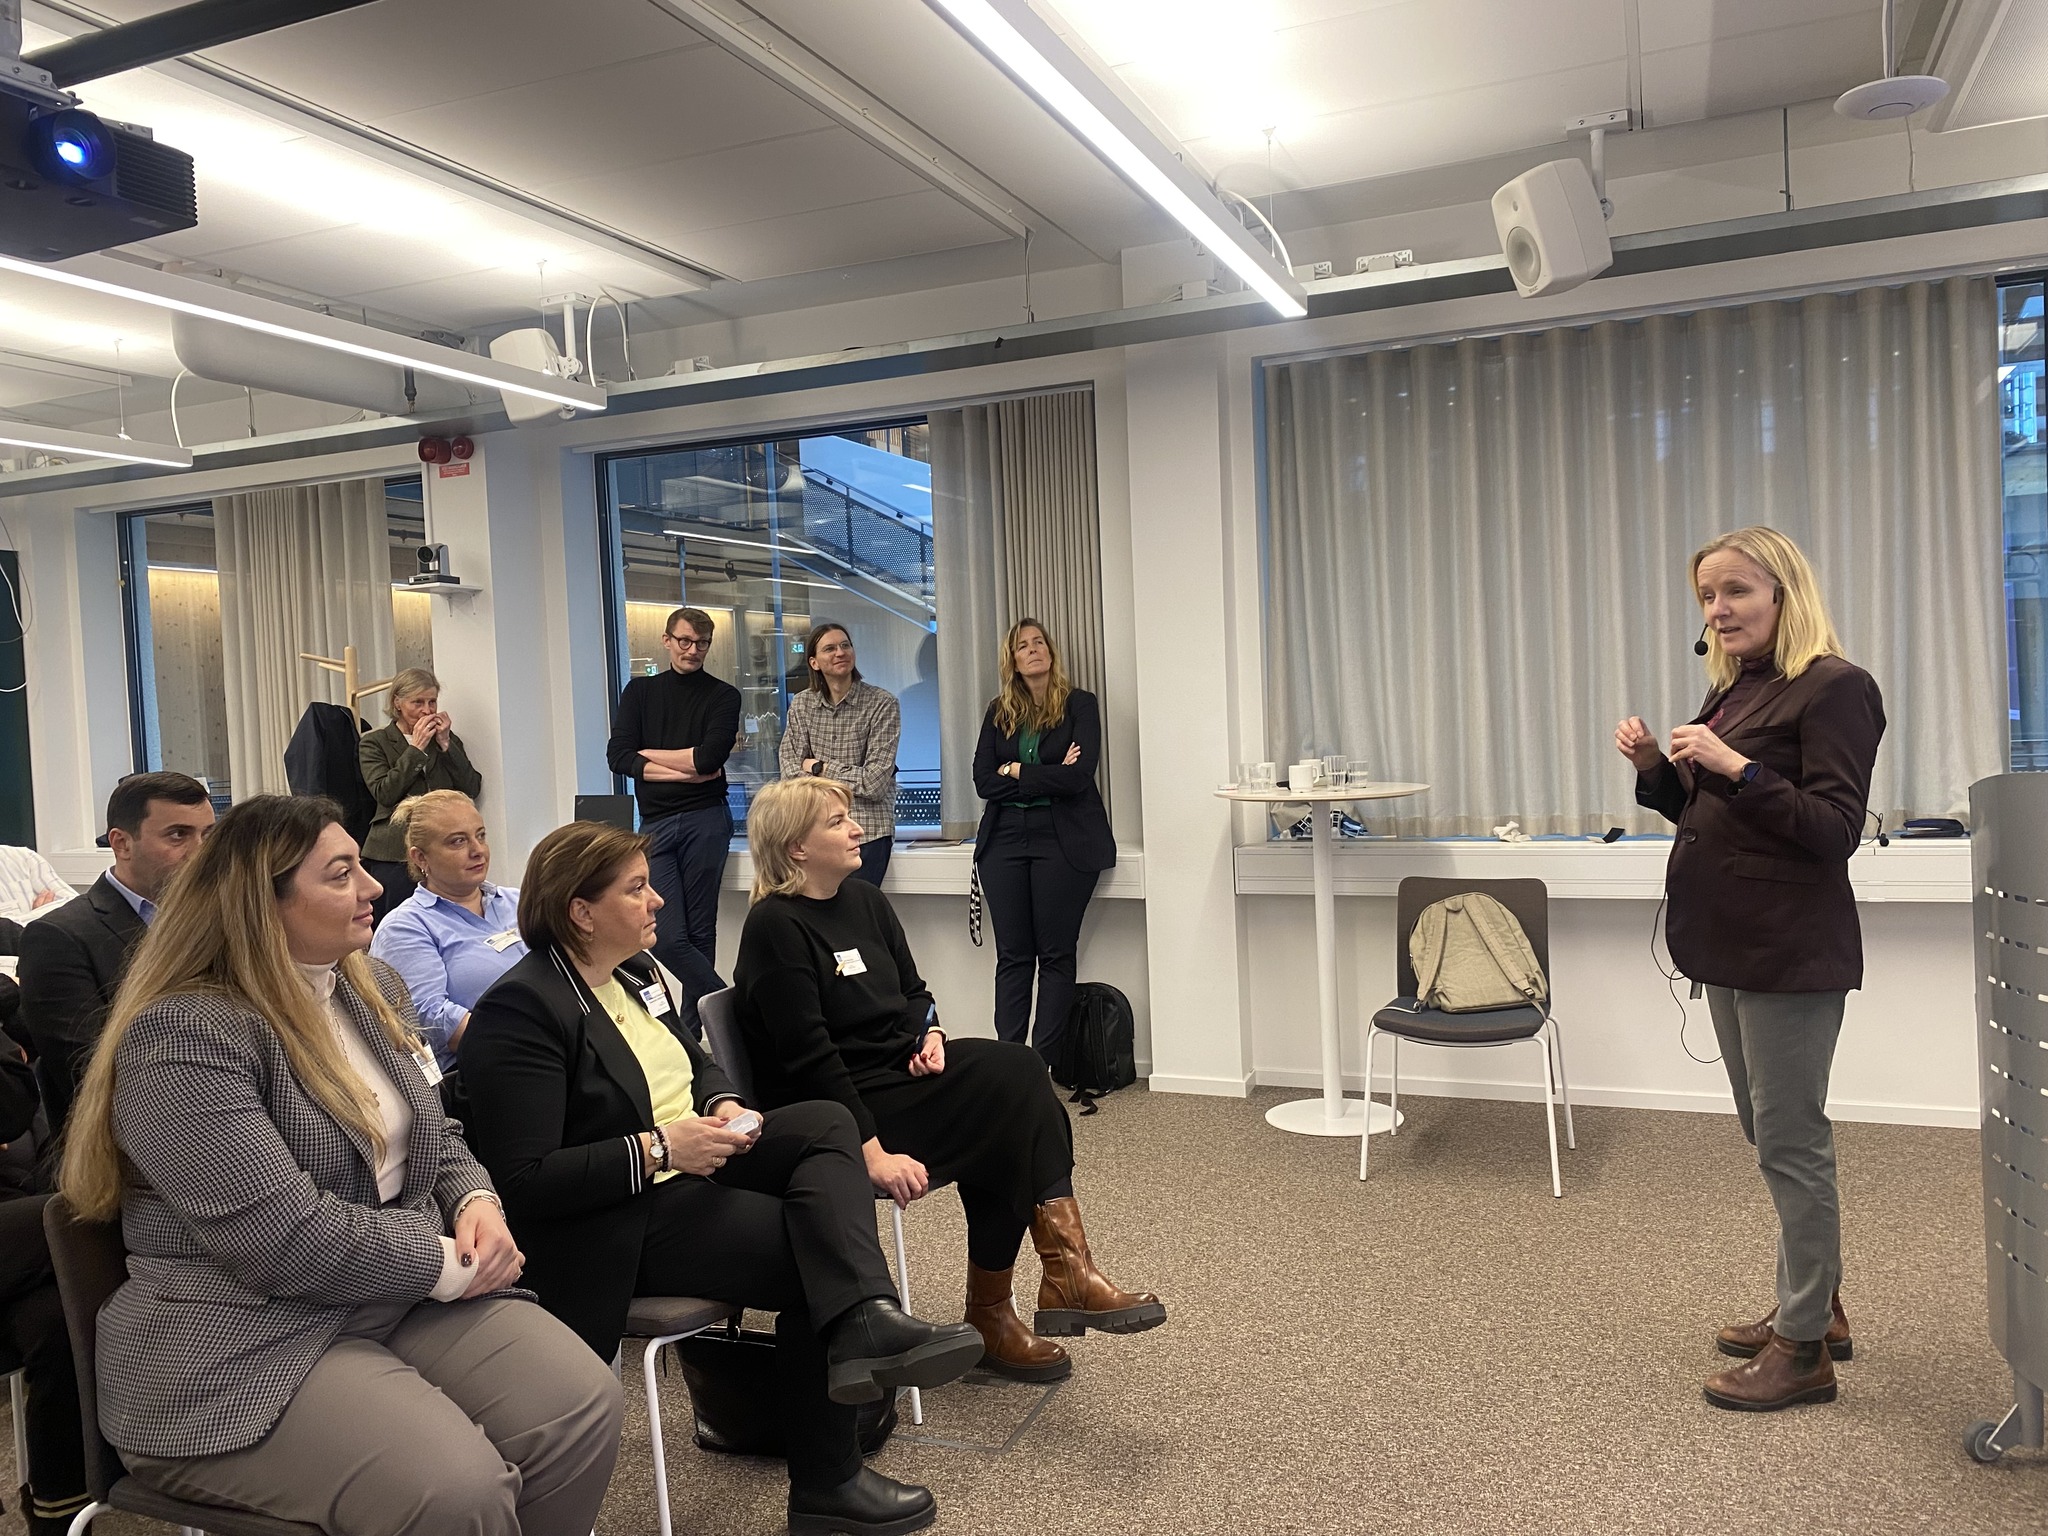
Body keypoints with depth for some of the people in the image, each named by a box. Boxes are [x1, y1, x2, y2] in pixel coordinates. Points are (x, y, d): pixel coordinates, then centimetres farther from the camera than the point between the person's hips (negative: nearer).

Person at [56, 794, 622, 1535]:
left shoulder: (371, 984, 9)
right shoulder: (183, 1037, -17)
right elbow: (286, 1239, -24)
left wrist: (476, 1204, -4)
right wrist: (451, 1264, -15)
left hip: (403, 1294, 7)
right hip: (246, 1344, -7)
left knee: (585, 1406, -16)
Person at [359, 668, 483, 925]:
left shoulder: (447, 739, 17)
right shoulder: (374, 742, 7)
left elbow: (473, 789, 5)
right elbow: (384, 793, -8)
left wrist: (445, 744, -1)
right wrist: (417, 749, -6)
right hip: (394, 855, -2)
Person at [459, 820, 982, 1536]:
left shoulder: (635, 969, 10)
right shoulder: (517, 1012, -19)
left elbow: (696, 1061, 24)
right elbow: (525, 1183, -24)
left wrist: (722, 1104, 0)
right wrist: (658, 1148, -27)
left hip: (691, 1160, 9)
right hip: (626, 1222, -9)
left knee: (826, 1123, -14)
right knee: (814, 1256, -17)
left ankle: (866, 1320, -31)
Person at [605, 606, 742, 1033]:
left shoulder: (723, 696, 5)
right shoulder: (639, 692, 13)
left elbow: (708, 757, -11)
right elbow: (618, 757, 0)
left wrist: (649, 754, -1)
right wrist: (684, 772, -7)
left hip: (705, 820, -2)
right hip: (656, 823, 2)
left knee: (699, 932, 4)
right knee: (667, 938, -8)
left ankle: (693, 1028, 14)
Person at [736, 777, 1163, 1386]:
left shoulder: (865, 901, 12)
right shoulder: (775, 927, -13)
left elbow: (912, 991, 20)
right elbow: (809, 1056, -19)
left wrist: (929, 1030, -4)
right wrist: (873, 1153, -24)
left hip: (899, 1069, 8)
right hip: (834, 1112, -8)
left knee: (1016, 1070, -19)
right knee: (1014, 1088, -22)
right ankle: (1067, 1272, -9)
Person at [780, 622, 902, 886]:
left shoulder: (882, 703, -6)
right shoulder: (801, 705, 7)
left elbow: (876, 782, -11)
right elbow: (792, 772, -1)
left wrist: (820, 768, -3)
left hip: (867, 832, -3)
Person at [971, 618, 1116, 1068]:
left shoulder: (1080, 705, 2)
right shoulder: (998, 712, 11)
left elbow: (1078, 777, -11)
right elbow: (983, 782, 0)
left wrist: (1017, 772, -4)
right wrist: (1047, 779, -8)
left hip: (1064, 841, -3)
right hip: (1005, 840, 3)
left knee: (1055, 954, 0)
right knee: (1012, 955, 3)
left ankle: (1047, 1061, 4)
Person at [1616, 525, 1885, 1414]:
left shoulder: (1835, 688, -12)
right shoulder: (1733, 691, 12)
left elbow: (1835, 831, -17)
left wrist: (1737, 767, -27)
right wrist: (1654, 766, 0)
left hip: (1791, 954, -9)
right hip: (1730, 943, 9)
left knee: (1790, 1143, -1)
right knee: (1772, 1137, 18)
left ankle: (1803, 1350, 12)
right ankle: (1815, 1307, 34)